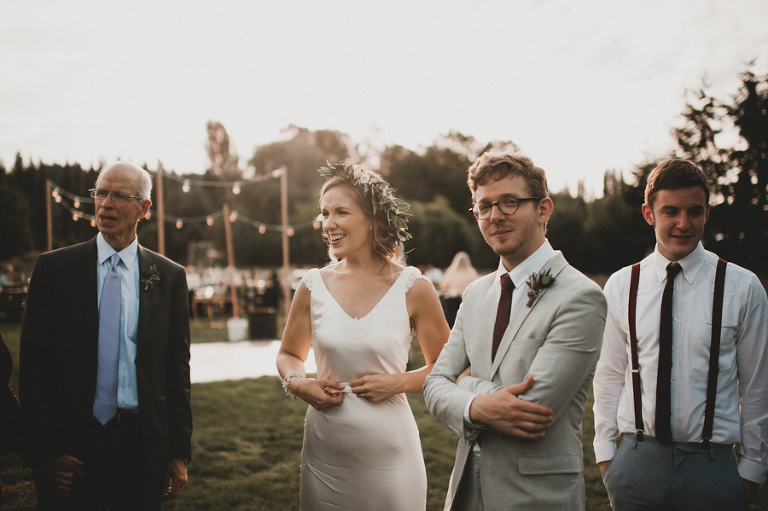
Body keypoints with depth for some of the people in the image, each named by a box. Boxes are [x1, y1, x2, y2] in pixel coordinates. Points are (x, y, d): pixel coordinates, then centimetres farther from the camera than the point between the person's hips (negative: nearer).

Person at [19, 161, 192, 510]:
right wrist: (42, 451, -7)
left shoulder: (169, 276, 4)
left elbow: (177, 368, 4)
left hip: (143, 446, 1)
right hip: (71, 448, -1)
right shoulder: (53, 268, 1)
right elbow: (33, 364, -1)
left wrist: (179, 452, 1)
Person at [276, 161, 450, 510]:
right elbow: (289, 354, 16)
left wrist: (399, 382, -12)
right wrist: (298, 383, -4)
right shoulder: (313, 286, 1)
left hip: (389, 457, -2)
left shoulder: (413, 289, -5)